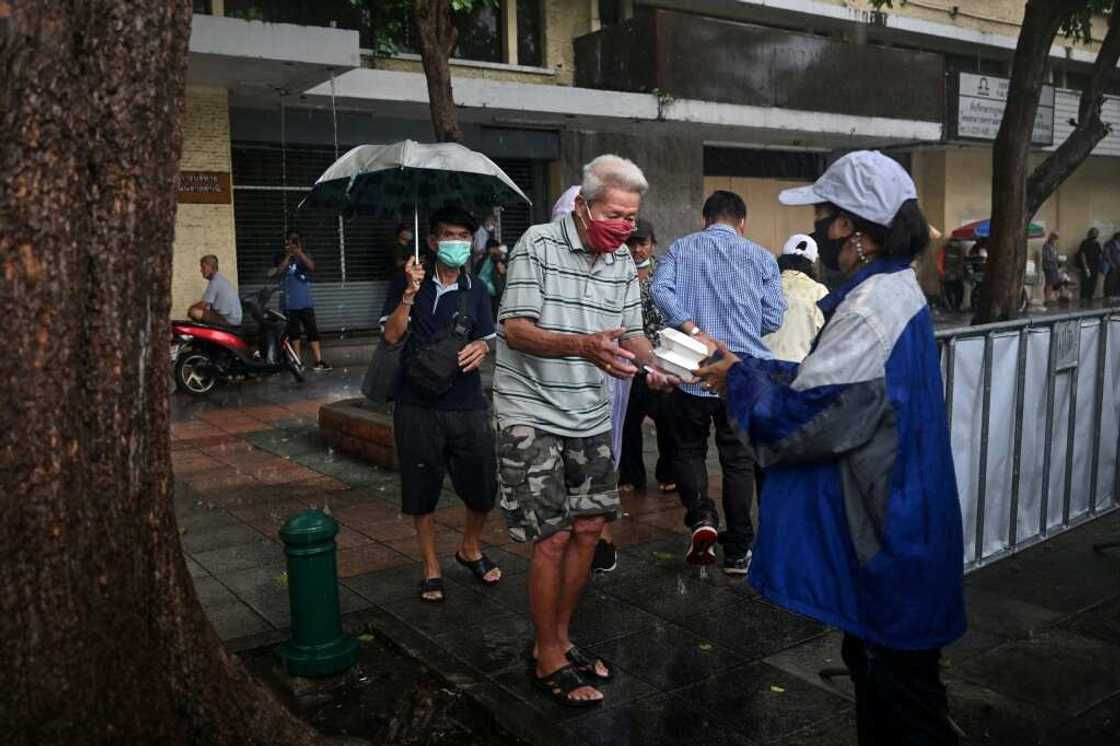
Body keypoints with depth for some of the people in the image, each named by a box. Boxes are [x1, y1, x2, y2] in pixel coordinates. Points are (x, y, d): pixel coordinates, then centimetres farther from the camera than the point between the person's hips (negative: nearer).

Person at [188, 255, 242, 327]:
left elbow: (203, 304, -14)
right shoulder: (221, 278, 15)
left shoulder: (215, 282, -15)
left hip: (228, 320, -10)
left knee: (194, 312, -18)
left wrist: (191, 307, 3)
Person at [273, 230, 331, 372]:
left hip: (306, 302, 1)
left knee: (313, 331, -4)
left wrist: (298, 251, -21)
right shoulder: (281, 257, 4)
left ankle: (318, 362, -6)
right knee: (294, 333, 4)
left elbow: (312, 267, -12)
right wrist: (288, 255, -17)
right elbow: (279, 271, -13)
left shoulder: (304, 256, 8)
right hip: (290, 303, -1)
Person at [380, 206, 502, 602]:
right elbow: (391, 335, -8)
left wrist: (480, 348, -10)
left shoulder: (476, 290, 9)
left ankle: (469, 548, 33)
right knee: (421, 490, 7)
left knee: (484, 487, 5)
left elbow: (486, 340, 13)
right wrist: (410, 292, -18)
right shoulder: (407, 283, 2)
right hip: (418, 404, -2)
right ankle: (431, 566, 26)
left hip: (467, 405, 2)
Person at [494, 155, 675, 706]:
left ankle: (558, 638, 30)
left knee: (588, 529, 11)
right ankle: (549, 661, 14)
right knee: (552, 538, -3)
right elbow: (515, 329, -19)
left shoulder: (623, 261, 6)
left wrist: (653, 366, -14)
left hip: (590, 417, 7)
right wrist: (582, 345, -35)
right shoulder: (538, 246, -14)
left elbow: (631, 332, 8)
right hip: (532, 417, -7)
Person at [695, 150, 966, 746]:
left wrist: (741, 377, -7)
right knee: (872, 659, 23)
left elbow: (800, 415, -23)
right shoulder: (896, 289, 8)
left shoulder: (871, 306, -24)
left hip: (888, 537, -10)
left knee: (899, 683, 7)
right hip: (889, 517, 10)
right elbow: (825, 383, 12)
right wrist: (745, 371, 6)